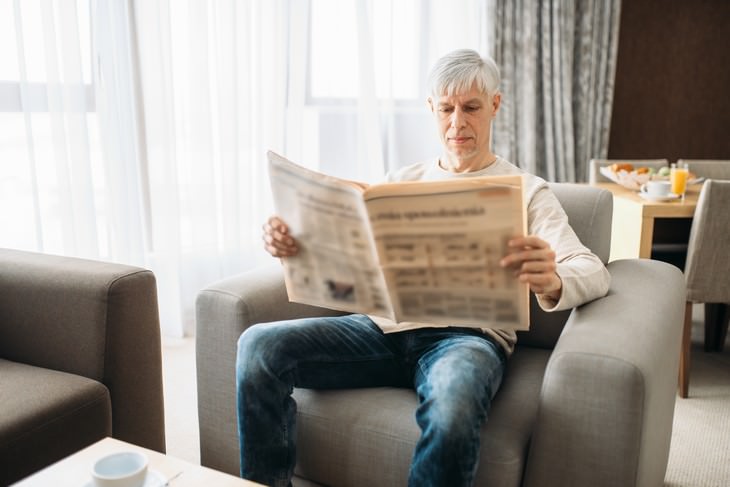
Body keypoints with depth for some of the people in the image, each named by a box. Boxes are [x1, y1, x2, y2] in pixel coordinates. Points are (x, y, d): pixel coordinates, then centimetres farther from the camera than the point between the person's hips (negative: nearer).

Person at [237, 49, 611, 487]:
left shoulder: (527, 191, 12)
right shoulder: (403, 181, 22)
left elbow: (594, 271, -1)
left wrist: (553, 282, -27)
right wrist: (290, 241, -10)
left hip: (468, 333, -3)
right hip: (384, 325, 4)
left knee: (452, 410, -39)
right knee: (260, 345, -20)